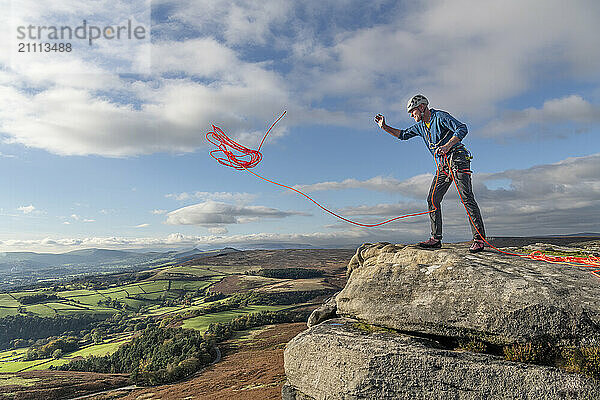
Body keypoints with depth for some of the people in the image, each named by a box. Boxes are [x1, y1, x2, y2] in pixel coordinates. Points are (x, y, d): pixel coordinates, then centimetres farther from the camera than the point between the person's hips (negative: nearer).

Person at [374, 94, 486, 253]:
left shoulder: (440, 117, -9)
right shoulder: (420, 125, 15)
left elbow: (462, 128, -19)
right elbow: (403, 134, 27)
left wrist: (447, 146, -31)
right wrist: (384, 127, 18)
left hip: (457, 158, -8)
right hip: (443, 165, 8)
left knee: (467, 197, -13)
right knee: (433, 199, 0)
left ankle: (479, 239, -12)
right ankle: (436, 238, 3)